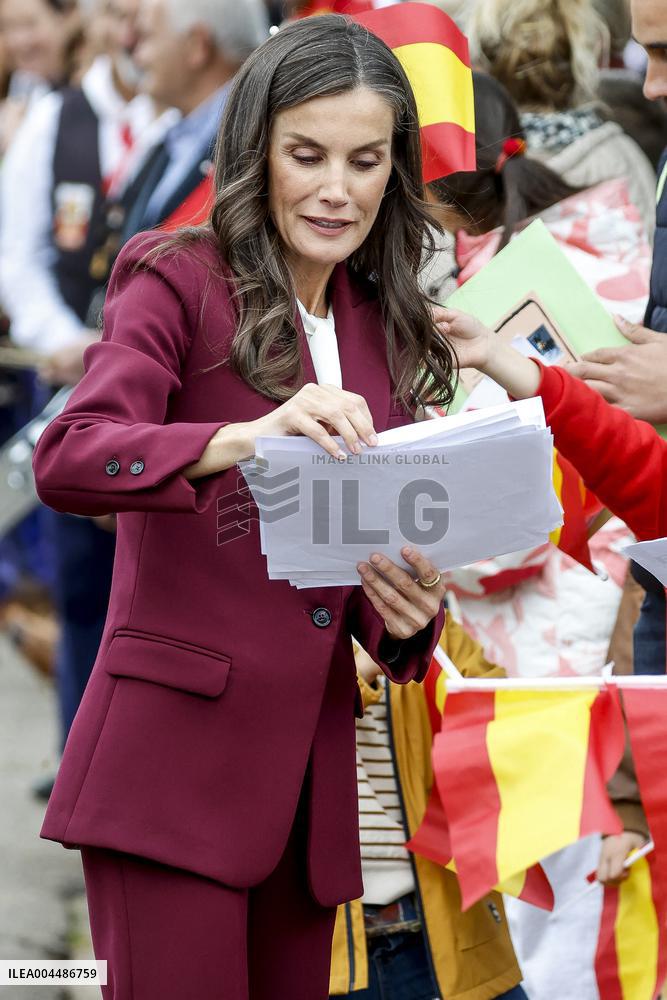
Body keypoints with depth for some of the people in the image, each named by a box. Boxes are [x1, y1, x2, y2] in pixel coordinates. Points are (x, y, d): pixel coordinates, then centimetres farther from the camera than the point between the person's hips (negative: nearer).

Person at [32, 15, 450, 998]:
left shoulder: (385, 328, 15)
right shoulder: (180, 280, -2)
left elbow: (382, 548, 16)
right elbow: (67, 457, -20)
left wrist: (409, 612, -8)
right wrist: (247, 438, -36)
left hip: (309, 779, 6)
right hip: (175, 758, -6)